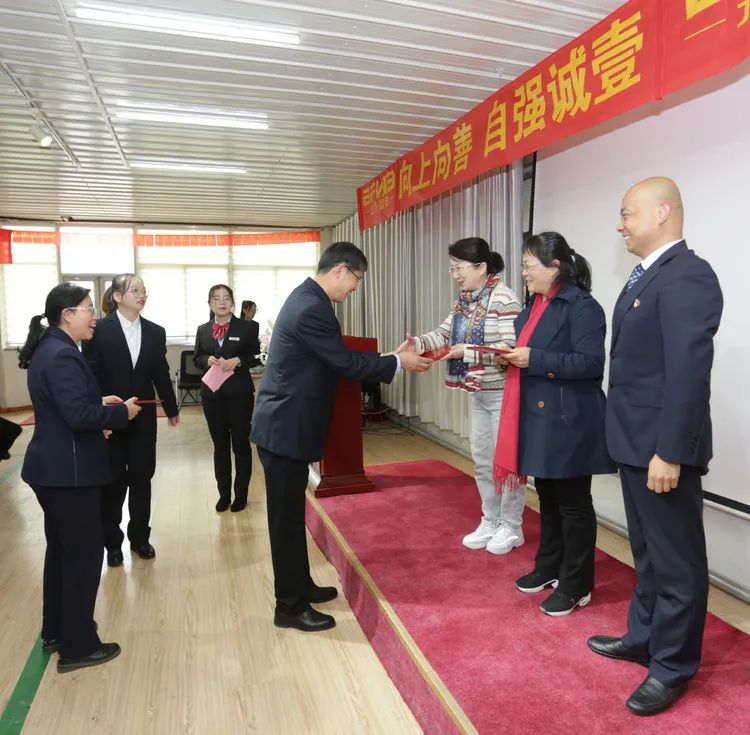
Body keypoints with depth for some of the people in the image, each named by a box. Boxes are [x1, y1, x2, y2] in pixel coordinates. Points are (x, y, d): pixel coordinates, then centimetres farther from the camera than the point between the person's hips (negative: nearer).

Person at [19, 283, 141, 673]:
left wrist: (100, 402, 7)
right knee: (84, 554, 1)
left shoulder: (48, 348, 11)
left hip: (52, 467, 11)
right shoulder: (62, 355, -21)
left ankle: (55, 632, 35)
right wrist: (121, 412, -14)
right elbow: (78, 415, -28)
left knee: (61, 549, 20)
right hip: (68, 471, -11)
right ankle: (78, 646, 14)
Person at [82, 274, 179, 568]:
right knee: (113, 481, 8)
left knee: (142, 478, 10)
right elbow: (90, 374, -9)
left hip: (143, 418, 3)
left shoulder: (155, 332, 4)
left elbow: (161, 374, 10)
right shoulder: (99, 329, -7)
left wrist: (172, 408, 14)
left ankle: (140, 537, 27)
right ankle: (113, 542, 25)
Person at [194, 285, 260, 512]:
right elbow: (196, 359, 11)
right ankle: (223, 494, 22)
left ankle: (241, 495, 18)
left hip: (239, 393, -3)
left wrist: (238, 360, -19)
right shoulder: (202, 330, 9)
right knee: (220, 445, 11)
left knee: (241, 444, 6)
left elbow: (256, 357, -2)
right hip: (212, 393, 3)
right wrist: (208, 360, -9)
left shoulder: (246, 327, -2)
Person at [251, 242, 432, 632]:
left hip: (284, 424, 10)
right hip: (285, 429, -10)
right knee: (287, 516, 2)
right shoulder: (312, 308, -22)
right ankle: (290, 606, 18)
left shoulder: (306, 298, 11)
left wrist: (391, 359, 14)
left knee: (291, 513, 20)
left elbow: (334, 360, 14)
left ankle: (300, 585, 35)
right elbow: (346, 363, -18)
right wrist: (398, 362, -7)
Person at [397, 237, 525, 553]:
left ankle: (511, 527, 21)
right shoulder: (464, 301, 8)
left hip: (503, 393, -9)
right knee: (482, 460, 16)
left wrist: (467, 352, -25)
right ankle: (490, 522, 31)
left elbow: (510, 347, -24)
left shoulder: (503, 298, -18)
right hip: (479, 393, 9)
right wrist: (418, 343, -13)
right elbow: (444, 333, 4)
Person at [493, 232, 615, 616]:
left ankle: (576, 586, 19)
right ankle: (549, 567, 36)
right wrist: (513, 357, -1)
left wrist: (535, 359, -23)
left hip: (568, 421, -9)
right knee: (548, 498, 20)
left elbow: (591, 363, -21)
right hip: (538, 418, 9)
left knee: (573, 504, 4)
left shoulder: (582, 306, -14)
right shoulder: (535, 305, 14)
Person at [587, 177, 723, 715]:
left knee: (676, 561, 8)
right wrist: (641, 445, 16)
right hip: (638, 442, 10)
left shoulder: (688, 275, -17)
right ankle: (644, 638, 39)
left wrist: (670, 452, -23)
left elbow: (689, 371, -23)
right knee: (648, 554, 22)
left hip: (663, 447, -9)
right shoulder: (648, 275, 13)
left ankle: (673, 667, 25)